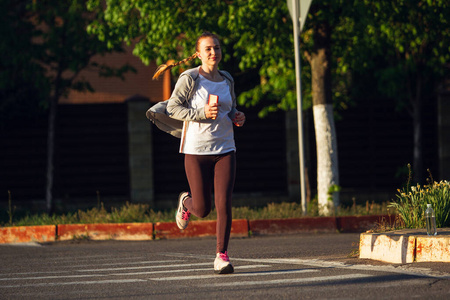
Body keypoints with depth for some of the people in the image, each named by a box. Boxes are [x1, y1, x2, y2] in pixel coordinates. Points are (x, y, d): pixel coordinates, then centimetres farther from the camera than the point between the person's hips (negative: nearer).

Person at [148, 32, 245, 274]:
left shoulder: (227, 80, 10)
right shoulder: (189, 79, -6)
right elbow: (172, 108, -9)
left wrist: (237, 117, 3)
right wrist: (202, 113, -20)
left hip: (224, 149, 3)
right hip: (196, 150, -3)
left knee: (224, 204, -10)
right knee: (202, 209, 3)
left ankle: (222, 255, 0)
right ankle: (186, 201, 40)